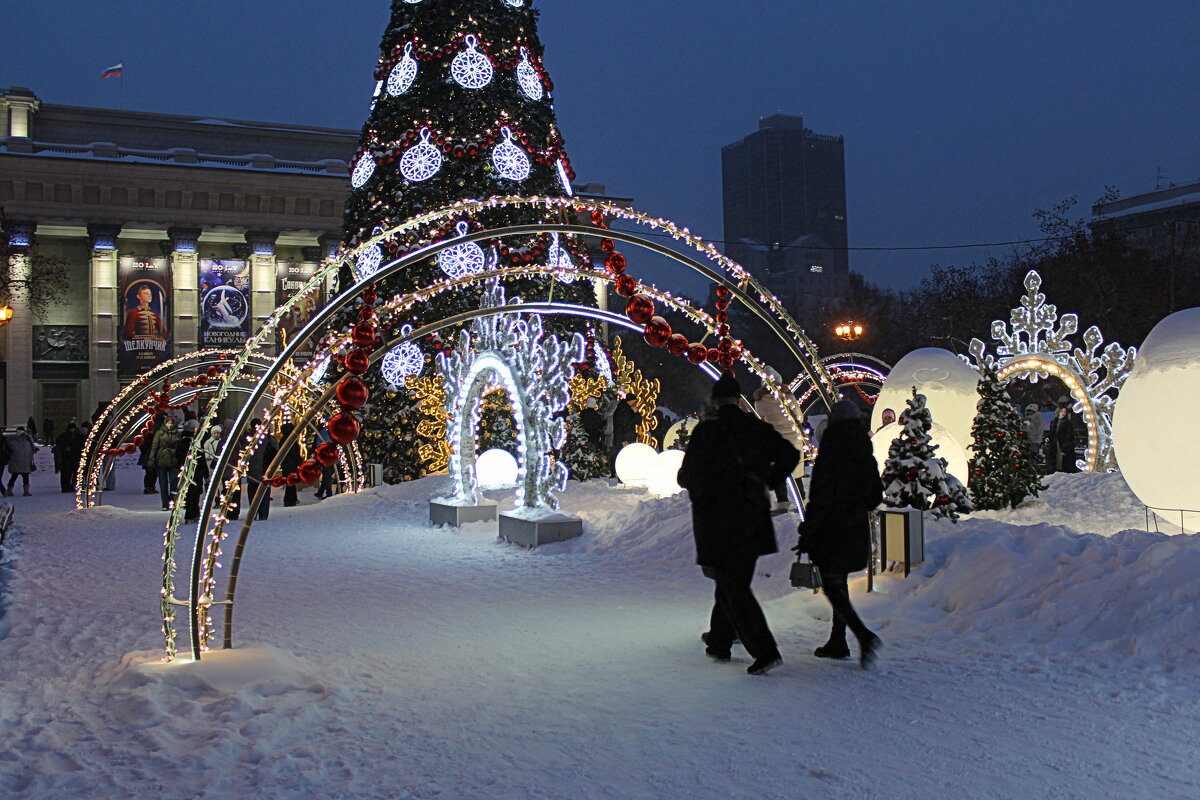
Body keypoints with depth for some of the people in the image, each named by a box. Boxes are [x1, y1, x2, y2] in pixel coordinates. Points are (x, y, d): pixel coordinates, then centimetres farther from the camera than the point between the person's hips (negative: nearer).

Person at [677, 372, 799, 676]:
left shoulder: (706, 431, -12)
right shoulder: (759, 429, 2)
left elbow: (687, 476, -8)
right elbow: (790, 455, 12)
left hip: (717, 521, -5)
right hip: (752, 521, 5)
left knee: (733, 588, 0)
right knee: (733, 582, 20)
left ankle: (765, 651, -7)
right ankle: (719, 642, 35)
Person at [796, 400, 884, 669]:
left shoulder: (830, 452, -16)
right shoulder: (865, 453, 4)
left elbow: (819, 497, -17)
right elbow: (876, 495, 11)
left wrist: (807, 534, -13)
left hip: (832, 530, -7)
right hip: (857, 529, 7)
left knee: (832, 586, -3)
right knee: (839, 583, 18)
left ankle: (865, 637, -19)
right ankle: (837, 642, 23)